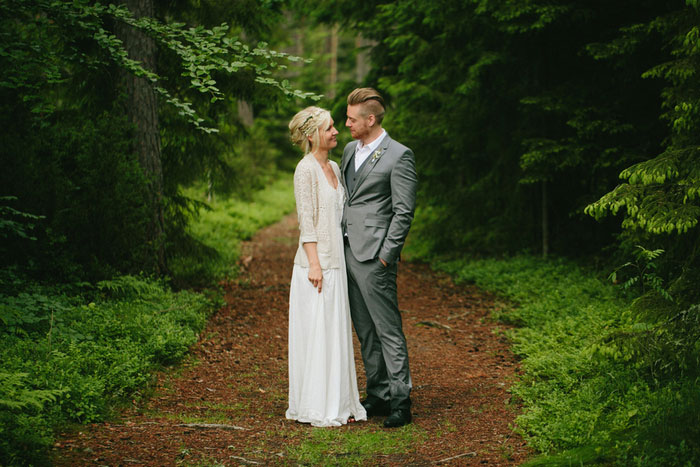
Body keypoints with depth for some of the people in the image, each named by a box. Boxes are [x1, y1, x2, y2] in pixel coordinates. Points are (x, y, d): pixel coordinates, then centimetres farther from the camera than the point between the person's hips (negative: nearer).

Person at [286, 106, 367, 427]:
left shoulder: (334, 167, 14)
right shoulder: (306, 169, -11)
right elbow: (306, 221, -14)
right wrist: (314, 264, -19)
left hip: (335, 260, 8)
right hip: (316, 262, -8)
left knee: (336, 331, 11)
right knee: (316, 332, -3)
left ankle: (338, 403, 18)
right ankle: (317, 408, 4)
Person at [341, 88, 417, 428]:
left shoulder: (399, 156, -8)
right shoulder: (349, 150, 15)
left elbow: (404, 212, -10)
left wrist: (386, 254, -13)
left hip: (373, 256, -8)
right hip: (347, 253, 8)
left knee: (388, 330, -5)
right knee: (365, 332, 12)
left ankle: (401, 401, 0)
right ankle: (378, 396, 20)